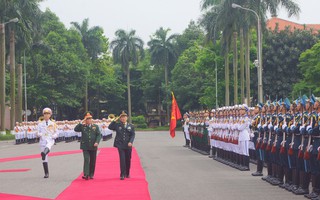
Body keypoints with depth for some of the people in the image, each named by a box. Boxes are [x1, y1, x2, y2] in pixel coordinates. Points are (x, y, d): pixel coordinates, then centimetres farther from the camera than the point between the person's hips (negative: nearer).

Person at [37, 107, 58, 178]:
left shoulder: (53, 124, 9)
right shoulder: (40, 124, 10)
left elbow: (56, 133, 13)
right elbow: (38, 133, 10)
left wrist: (53, 136, -9)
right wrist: (39, 134, -15)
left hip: (50, 140, -2)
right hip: (43, 141, 2)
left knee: (48, 147, -41)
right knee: (44, 159, 0)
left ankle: (44, 153, -71)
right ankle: (46, 173, 7)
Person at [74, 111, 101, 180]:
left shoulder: (95, 126, 8)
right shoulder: (82, 126, 5)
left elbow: (99, 135, 3)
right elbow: (76, 129, -9)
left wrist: (97, 142, -13)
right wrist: (81, 122, -12)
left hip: (93, 147, 2)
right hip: (85, 147, -2)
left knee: (92, 161, 7)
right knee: (86, 160, -12)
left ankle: (91, 174, 18)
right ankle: (86, 174, -16)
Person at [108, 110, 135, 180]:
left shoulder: (131, 126, 8)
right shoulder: (117, 125, 5)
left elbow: (133, 135, 3)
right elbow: (110, 127, -7)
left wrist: (130, 142, -12)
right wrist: (115, 120, -8)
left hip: (128, 146, 2)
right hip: (120, 145, -2)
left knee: (128, 160, 9)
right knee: (122, 159, -11)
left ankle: (127, 174, 25)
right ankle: (122, 175, -9)